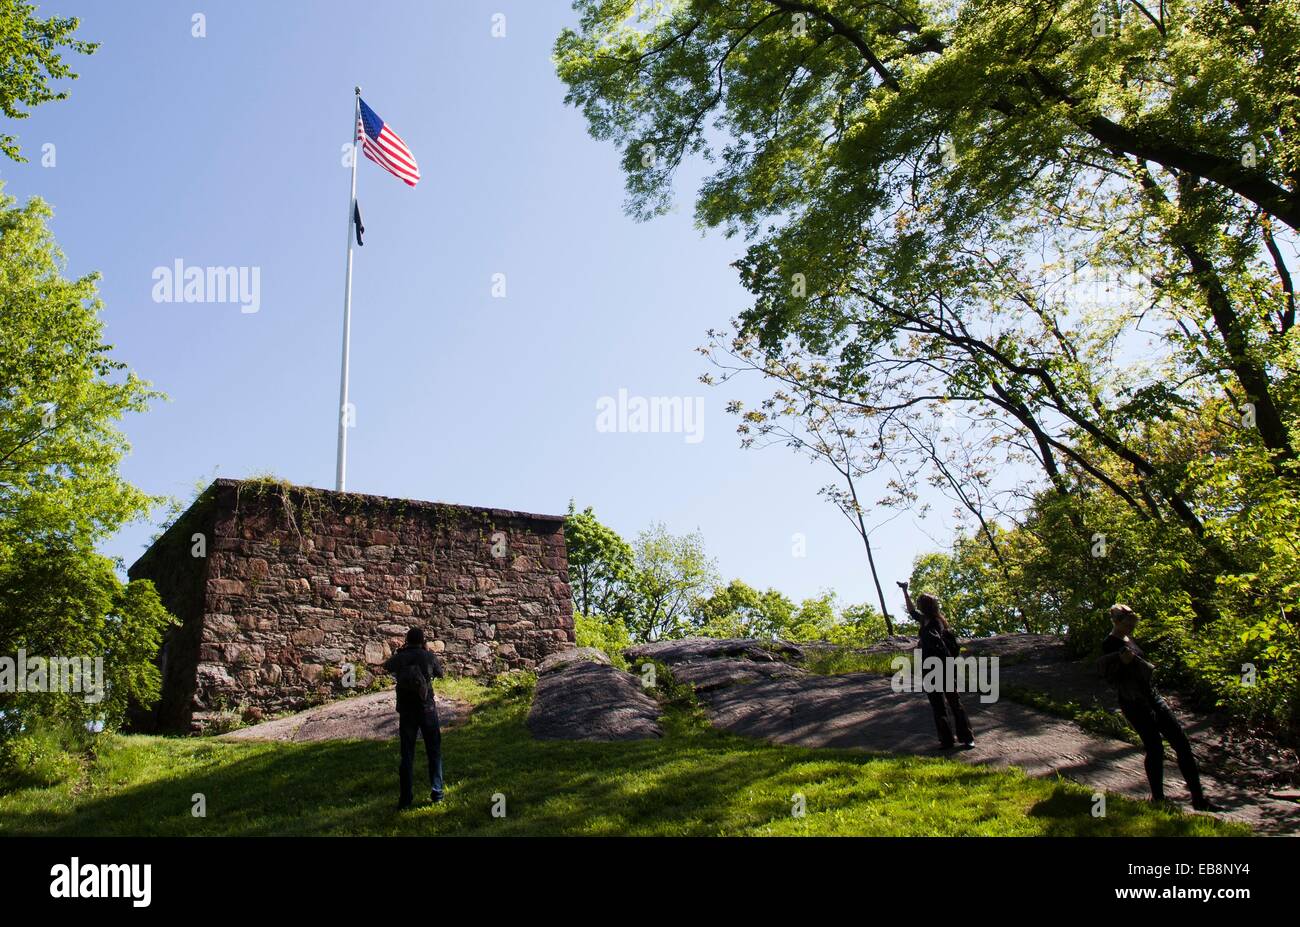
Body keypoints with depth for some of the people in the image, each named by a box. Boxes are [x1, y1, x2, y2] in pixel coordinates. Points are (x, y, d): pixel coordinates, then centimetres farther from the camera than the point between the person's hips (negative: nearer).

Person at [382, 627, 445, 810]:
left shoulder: (399, 658, -2)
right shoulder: (429, 657, -6)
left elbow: (387, 666, 22)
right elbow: (440, 673, 13)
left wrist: (400, 651, 33)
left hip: (406, 712, 1)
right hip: (427, 709, -1)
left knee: (407, 755, 8)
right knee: (434, 752, 13)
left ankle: (405, 798, 7)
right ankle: (436, 792, 11)